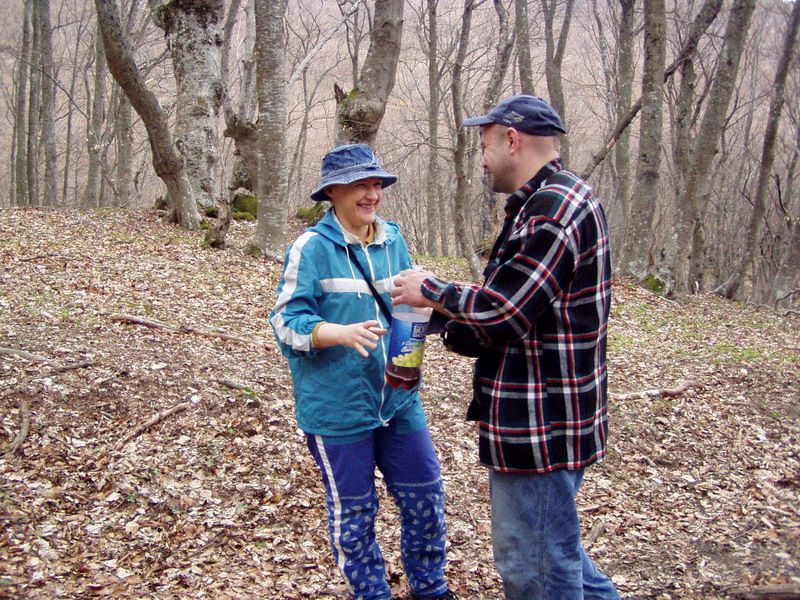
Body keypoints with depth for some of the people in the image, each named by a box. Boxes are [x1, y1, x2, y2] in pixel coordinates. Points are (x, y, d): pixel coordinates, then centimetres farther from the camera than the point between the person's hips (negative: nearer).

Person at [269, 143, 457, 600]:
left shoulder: (393, 239, 6)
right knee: (353, 511, 10)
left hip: (398, 400, 5)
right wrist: (343, 332, -31)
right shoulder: (312, 247, -11)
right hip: (338, 408, -5)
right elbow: (287, 322, -15)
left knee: (426, 496, 13)